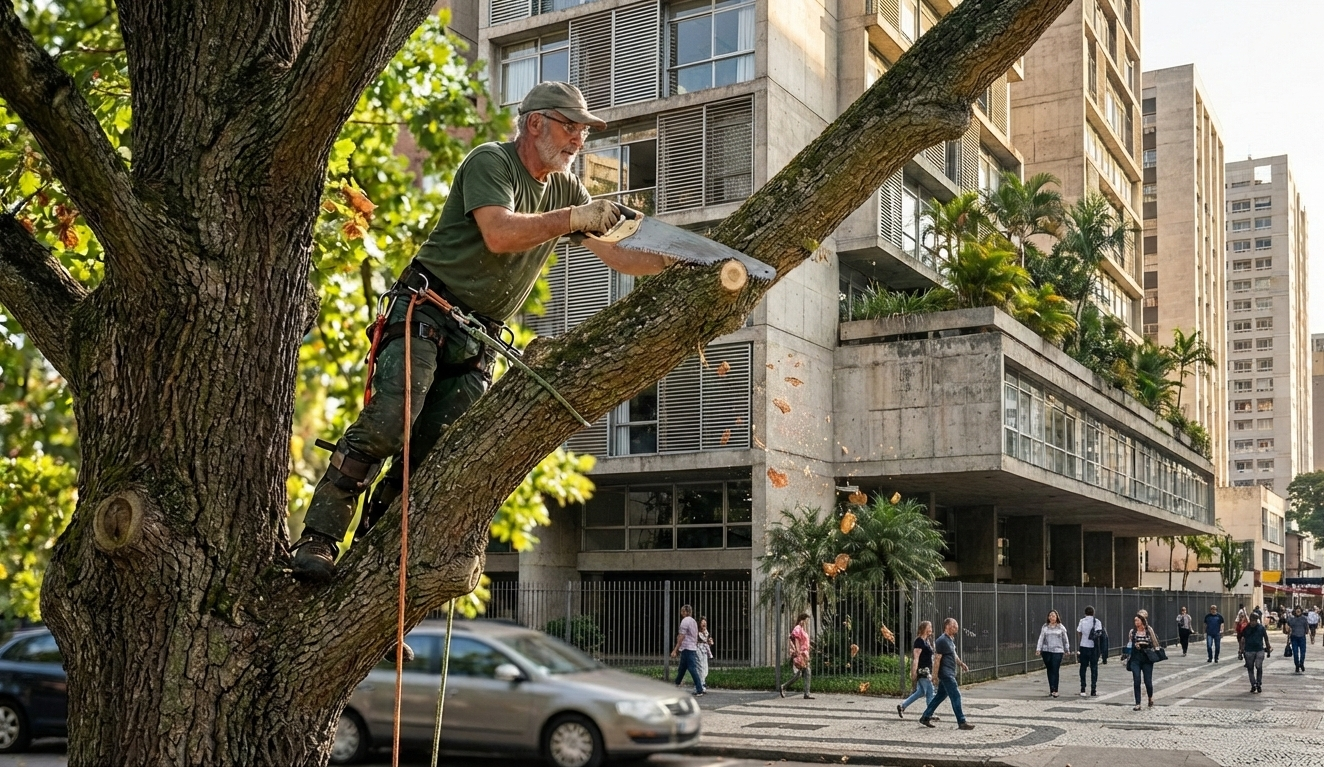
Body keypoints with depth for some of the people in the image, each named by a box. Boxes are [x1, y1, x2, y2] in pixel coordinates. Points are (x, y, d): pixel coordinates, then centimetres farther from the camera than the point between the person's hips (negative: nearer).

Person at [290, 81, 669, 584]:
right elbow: (499, 233, -23)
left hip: (479, 340, 6)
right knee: (386, 425, -20)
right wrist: (572, 219, -22)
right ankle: (317, 542, -15)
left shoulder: (565, 189, 15)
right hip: (426, 313, -6)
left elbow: (621, 257, 10)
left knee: (434, 451, -6)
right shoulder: (490, 162, -6)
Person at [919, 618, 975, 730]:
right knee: (956, 696, -9)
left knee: (940, 696, 14)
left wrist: (961, 664, 13)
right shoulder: (942, 641, -16)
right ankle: (962, 722, -5)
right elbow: (937, 658, -17)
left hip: (950, 674, 10)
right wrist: (935, 675, -18)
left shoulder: (951, 640, 15)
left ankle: (925, 717, 21)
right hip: (946, 674, -10)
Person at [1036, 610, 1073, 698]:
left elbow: (1065, 640, 12)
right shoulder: (1044, 627, 8)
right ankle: (1051, 689, 13)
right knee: (1049, 670, 6)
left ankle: (1055, 690, -10)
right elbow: (1041, 638, 7)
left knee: (1055, 670, -9)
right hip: (1046, 651, 2)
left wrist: (1067, 650, 14)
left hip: (1057, 651, -2)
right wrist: (1038, 649, -1)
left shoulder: (1061, 627, 5)